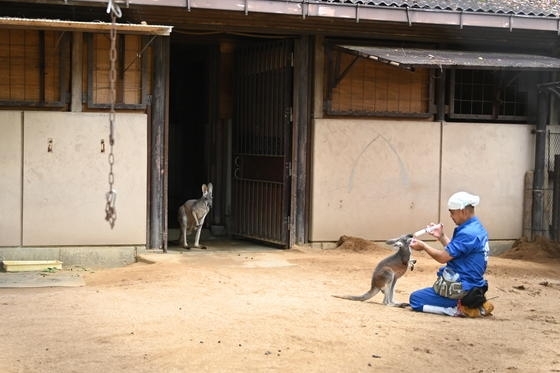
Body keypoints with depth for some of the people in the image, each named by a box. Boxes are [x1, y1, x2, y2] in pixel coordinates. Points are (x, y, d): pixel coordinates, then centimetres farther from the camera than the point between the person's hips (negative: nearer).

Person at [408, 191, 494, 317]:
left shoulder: (468, 233, -23)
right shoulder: (477, 227, 8)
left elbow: (443, 257, -20)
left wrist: (423, 246, -6)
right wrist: (441, 237, 9)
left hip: (462, 290, -10)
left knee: (415, 299, -6)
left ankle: (459, 310, -11)